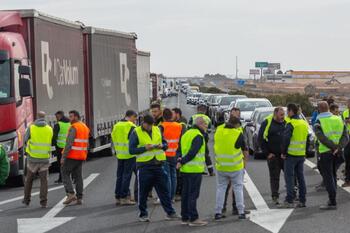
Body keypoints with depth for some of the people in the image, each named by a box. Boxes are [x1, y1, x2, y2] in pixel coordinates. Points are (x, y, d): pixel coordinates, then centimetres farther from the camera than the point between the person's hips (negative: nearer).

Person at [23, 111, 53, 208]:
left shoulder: (31, 128, -5)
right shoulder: (50, 129, 1)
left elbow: (25, 140, 4)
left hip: (33, 158, 0)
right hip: (45, 158, 1)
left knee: (29, 179, 16)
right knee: (44, 181, 3)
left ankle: (26, 200, 23)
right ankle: (43, 202, -5)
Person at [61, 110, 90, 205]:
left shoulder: (74, 128, -13)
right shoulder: (85, 127, 15)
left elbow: (69, 143, -19)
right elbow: (87, 144, 18)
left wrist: (63, 157, -18)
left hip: (72, 155, -8)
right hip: (81, 156, 8)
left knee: (65, 174, 2)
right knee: (78, 176, 9)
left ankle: (71, 194, -10)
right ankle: (79, 198, 6)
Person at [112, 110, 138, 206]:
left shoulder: (116, 126, 11)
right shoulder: (131, 127, -12)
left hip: (120, 155, 7)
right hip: (130, 155, -7)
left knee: (120, 176, 13)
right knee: (127, 175, -3)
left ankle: (117, 197, 15)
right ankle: (124, 198, -3)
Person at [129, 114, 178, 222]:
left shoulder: (157, 130, 10)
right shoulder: (136, 133, -3)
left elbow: (165, 144, 18)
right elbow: (131, 150, -8)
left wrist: (162, 146, -6)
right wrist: (145, 148, -19)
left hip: (158, 165, 4)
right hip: (144, 166, -4)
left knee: (164, 190, 6)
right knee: (143, 192, 4)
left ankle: (170, 212, 11)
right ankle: (143, 214, 15)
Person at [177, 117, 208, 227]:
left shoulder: (186, 134, 16)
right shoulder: (198, 136, -14)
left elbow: (182, 150, 14)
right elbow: (192, 152, -21)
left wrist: (181, 161, 2)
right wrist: (182, 162, -14)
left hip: (185, 169, 9)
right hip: (195, 169, -9)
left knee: (185, 194, 12)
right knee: (193, 194, -6)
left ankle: (185, 218, 17)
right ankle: (193, 219, -4)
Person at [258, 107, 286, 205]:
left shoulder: (286, 122, 7)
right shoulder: (267, 123, -5)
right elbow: (260, 139, -5)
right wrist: (267, 153, -7)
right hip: (273, 155, -3)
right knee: (274, 177, 2)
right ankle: (275, 196, 9)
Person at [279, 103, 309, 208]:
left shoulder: (291, 124, -14)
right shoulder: (304, 123, 11)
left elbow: (285, 139, -19)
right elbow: (307, 138, 17)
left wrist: (283, 152, -9)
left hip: (291, 154, -7)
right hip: (301, 154, 7)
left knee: (289, 177, -3)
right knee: (300, 177, 12)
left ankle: (289, 201, -6)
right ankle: (302, 200, 13)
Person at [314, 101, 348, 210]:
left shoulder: (318, 122, -8)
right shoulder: (339, 120, 6)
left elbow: (322, 139, -21)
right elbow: (345, 137, -2)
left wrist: (334, 147, -20)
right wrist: (339, 147, -14)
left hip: (325, 152, -5)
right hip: (337, 153, 5)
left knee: (328, 177, -2)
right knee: (333, 176, 19)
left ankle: (332, 202, -6)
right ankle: (332, 199, 24)